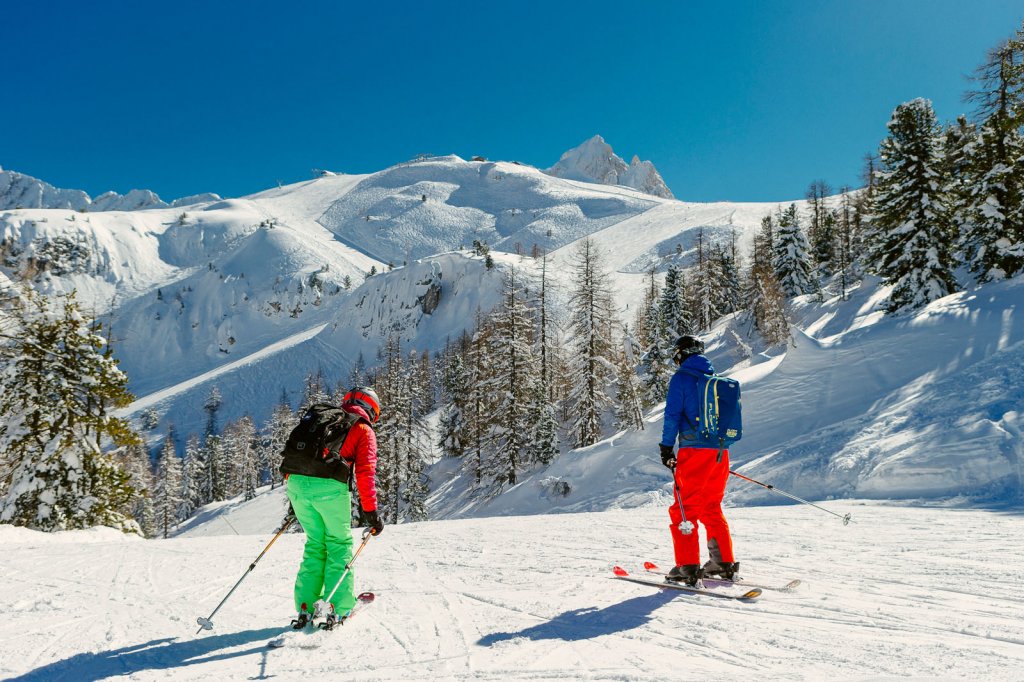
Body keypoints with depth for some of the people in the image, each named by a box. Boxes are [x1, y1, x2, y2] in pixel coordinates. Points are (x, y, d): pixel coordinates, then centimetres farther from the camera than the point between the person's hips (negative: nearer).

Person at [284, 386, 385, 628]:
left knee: (315, 543, 19)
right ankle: (338, 607, 9)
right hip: (330, 488, -5)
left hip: (297, 483, 5)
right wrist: (371, 512, -1)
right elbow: (365, 472, -2)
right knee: (339, 544, 13)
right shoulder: (364, 431, 10)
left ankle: (305, 607, 17)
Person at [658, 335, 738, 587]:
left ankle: (688, 568, -6)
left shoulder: (681, 377, -4)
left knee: (684, 509, -2)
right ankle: (724, 563, 18)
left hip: (694, 450, -7)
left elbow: (672, 414, -10)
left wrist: (667, 447, -5)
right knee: (712, 508, 17)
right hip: (720, 451, 7)